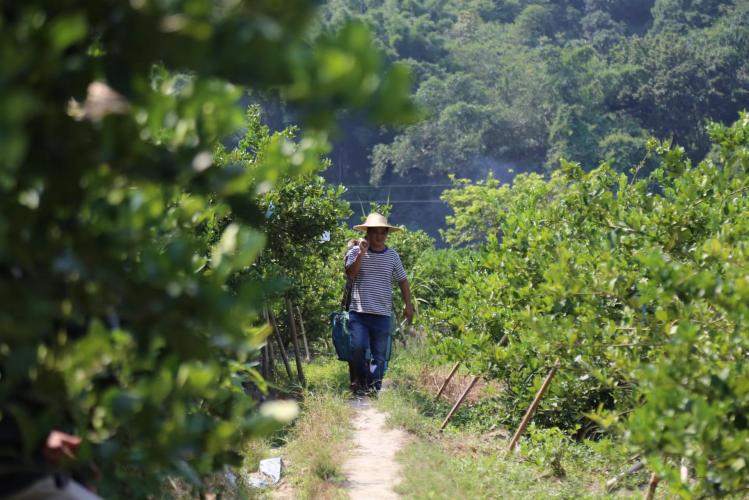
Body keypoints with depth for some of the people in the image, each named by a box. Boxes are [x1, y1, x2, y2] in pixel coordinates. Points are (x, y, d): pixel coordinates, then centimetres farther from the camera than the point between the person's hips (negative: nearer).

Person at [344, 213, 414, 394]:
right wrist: (362, 253, -18)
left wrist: (408, 305, 10)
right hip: (359, 312, -2)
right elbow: (351, 274, -12)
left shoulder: (392, 256, 10)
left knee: (379, 355, 2)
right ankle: (357, 382, 3)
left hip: (382, 314, 2)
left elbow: (402, 281, 16)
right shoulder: (355, 252, 3)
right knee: (357, 347, -16)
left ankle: (374, 388, 9)